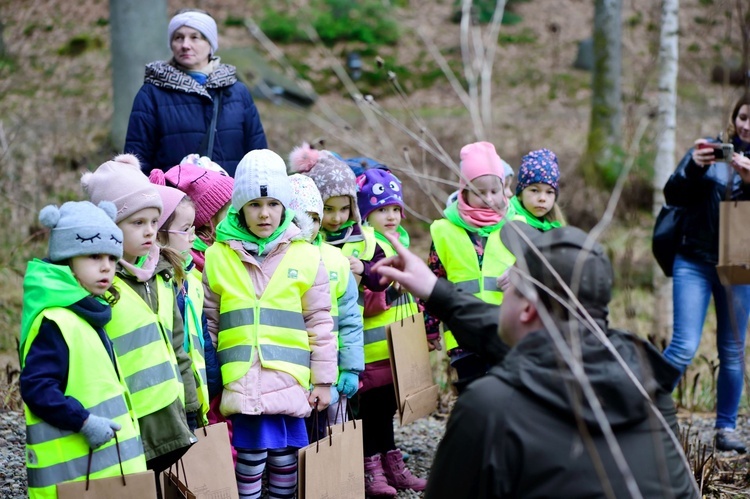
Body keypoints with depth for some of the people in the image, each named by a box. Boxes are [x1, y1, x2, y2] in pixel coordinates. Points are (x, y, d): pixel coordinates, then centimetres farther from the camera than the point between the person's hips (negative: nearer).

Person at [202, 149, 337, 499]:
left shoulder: (306, 255, 3)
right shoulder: (218, 256, 4)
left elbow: (320, 322, 6)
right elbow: (208, 322, 10)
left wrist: (323, 379, 5)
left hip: (289, 376, 1)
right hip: (242, 377, -1)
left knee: (286, 451, 7)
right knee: (251, 450, -6)